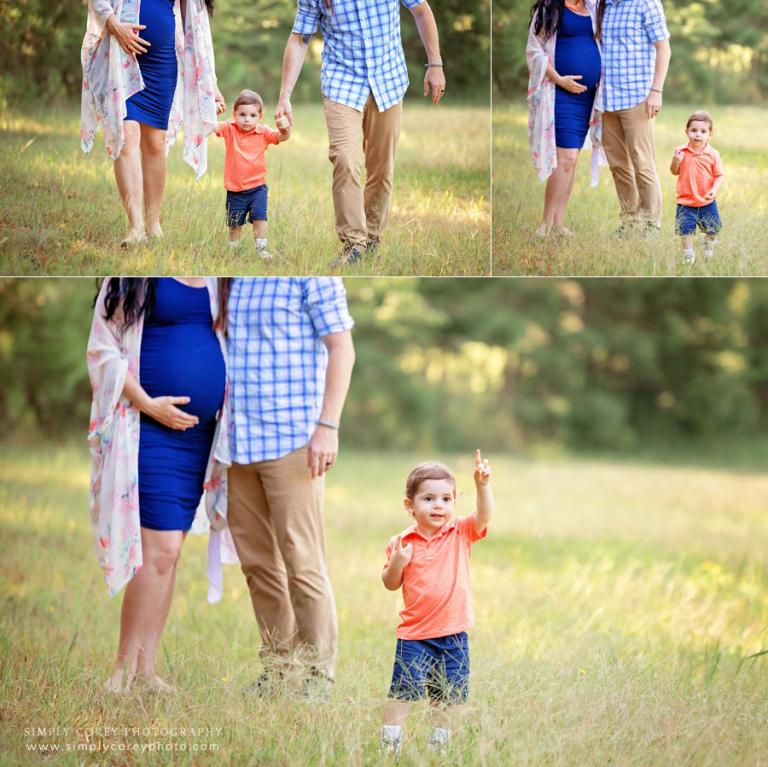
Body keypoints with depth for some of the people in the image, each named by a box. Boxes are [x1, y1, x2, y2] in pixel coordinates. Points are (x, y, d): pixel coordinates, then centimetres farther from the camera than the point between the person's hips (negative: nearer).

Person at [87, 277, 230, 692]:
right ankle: (124, 670, -3)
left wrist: (226, 413, 6)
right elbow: (103, 349, -6)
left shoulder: (215, 282, 12)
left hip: (201, 430, 6)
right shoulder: (132, 281, -3)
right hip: (151, 427, -6)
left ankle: (144, 668, 13)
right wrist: (149, 404, -15)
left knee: (168, 550, 7)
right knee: (161, 548, -12)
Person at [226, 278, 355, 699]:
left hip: (292, 440, -6)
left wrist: (328, 426, -15)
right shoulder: (233, 280, 14)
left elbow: (342, 350, -7)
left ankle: (318, 678, 2)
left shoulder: (310, 274, -4)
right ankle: (278, 669, 17)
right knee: (256, 562, 9)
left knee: (301, 562, -4)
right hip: (240, 441, 6)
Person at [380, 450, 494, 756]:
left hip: (453, 633, 1)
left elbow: (484, 515, -17)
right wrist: (396, 563, -16)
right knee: (402, 691, -5)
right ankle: (390, 740, 2)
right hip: (414, 634, -1)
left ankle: (440, 741, 24)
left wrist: (482, 485, -33)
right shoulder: (402, 542, -2)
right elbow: (391, 584, 4)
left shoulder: (461, 533, 0)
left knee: (447, 696, 11)